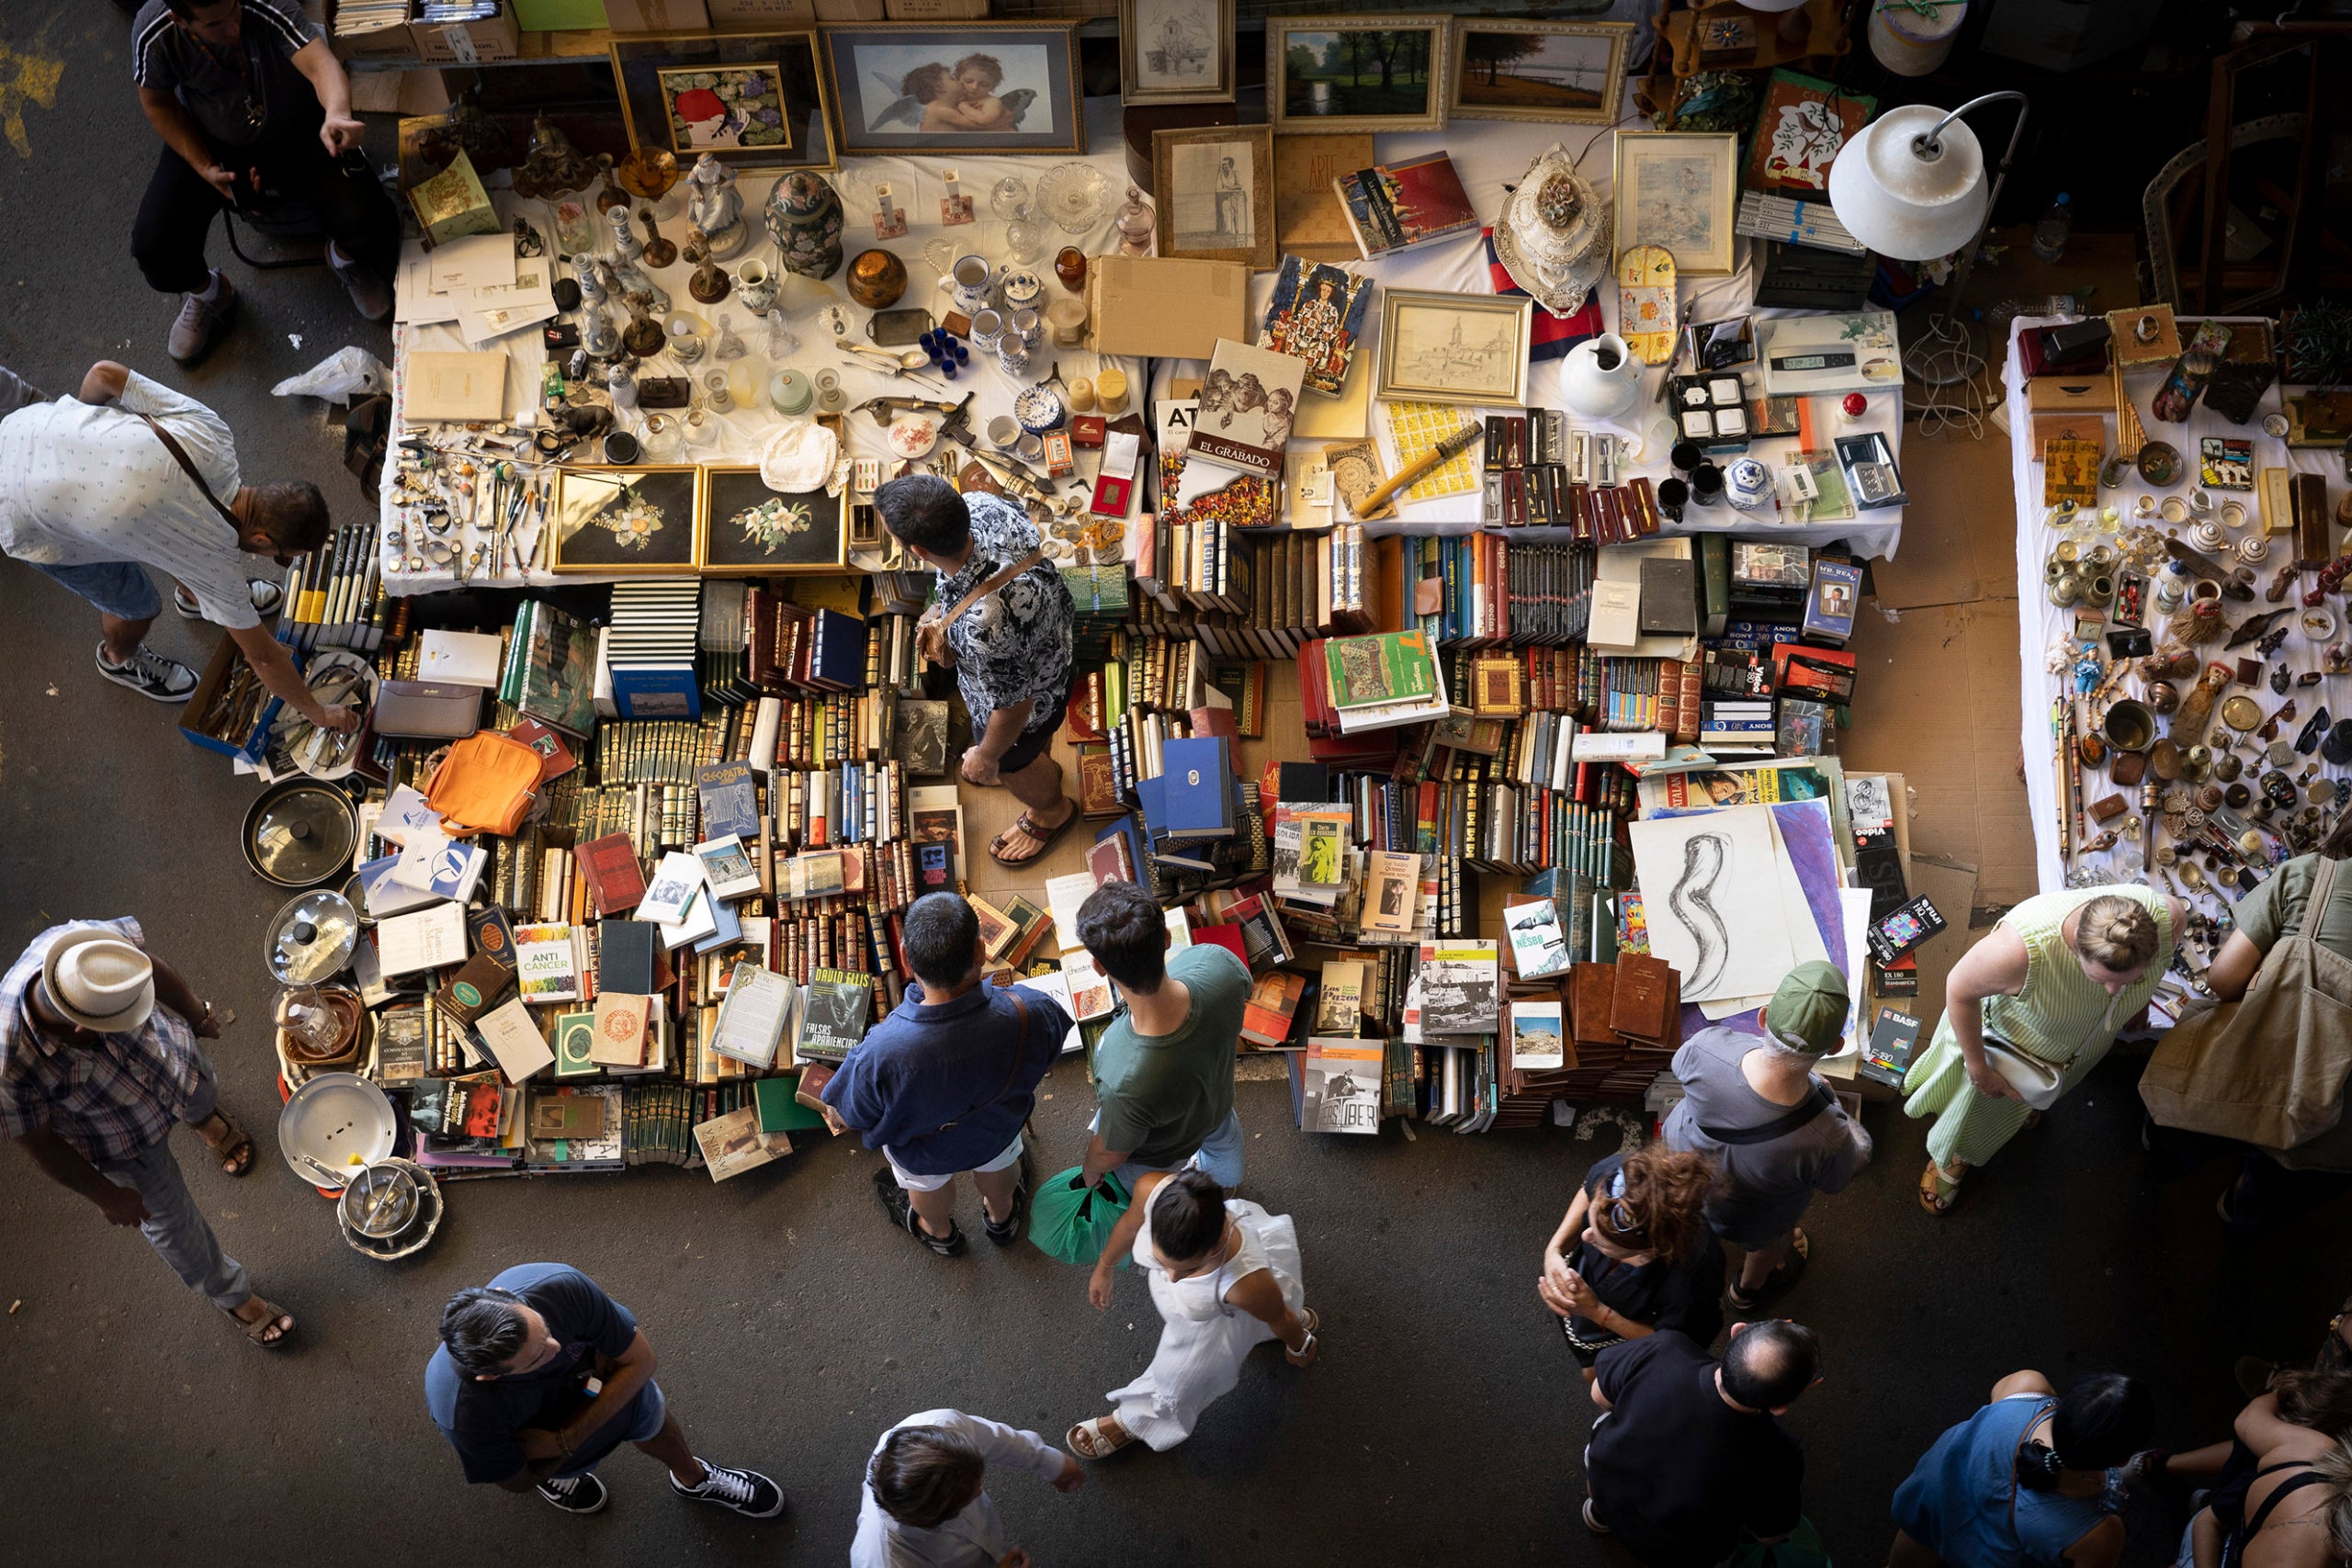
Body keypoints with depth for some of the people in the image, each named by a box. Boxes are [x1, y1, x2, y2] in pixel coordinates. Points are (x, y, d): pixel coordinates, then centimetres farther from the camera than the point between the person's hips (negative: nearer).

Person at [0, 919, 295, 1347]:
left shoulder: (91, 941, -41)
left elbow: (151, 965, -15)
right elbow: (40, 1144, -25)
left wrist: (196, 1014, 5)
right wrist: (106, 1196, -9)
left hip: (166, 1051, 3)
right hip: (123, 1139, -3)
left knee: (205, 1098, 37)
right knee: (170, 1217, 22)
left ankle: (205, 1117, 75)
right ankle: (231, 1296, 51)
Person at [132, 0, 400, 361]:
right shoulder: (153, 31, -24)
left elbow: (319, 63, -47)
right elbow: (158, 103, -7)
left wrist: (337, 113, -69)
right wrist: (204, 168, -17)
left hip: (296, 132, -1)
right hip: (208, 141, 1)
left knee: (371, 227, -20)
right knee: (153, 247, -14)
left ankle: (345, 257, 21)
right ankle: (207, 293, 24)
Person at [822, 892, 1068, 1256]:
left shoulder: (882, 1053, -47)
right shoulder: (1028, 1014, -41)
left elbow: (854, 1114, -24)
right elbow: (1050, 1048, -15)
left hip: (924, 1152, -1)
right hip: (998, 1130, 1)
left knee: (927, 1183, 36)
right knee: (997, 1165, 38)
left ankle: (939, 1233, 69)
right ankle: (1002, 1218, 70)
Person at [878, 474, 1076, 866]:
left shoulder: (985, 627, -49)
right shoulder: (982, 506, -30)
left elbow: (1014, 706, -28)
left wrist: (986, 757, -9)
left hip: (1030, 699, -6)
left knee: (1010, 762, 30)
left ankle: (1052, 811, 61)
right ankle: (1041, 766, 72)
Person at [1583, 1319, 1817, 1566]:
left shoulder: (1662, 1351, -35)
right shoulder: (1775, 1459, -37)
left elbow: (1601, 1396, -12)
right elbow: (1770, 1535, -14)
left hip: (1604, 1488, 2)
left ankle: (1599, 1512, 51)